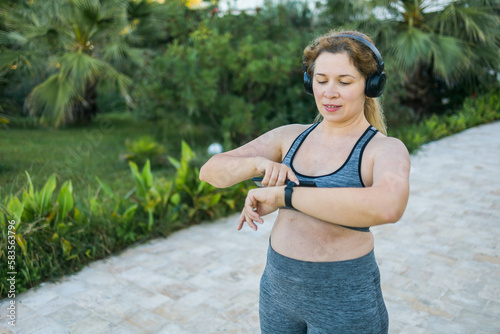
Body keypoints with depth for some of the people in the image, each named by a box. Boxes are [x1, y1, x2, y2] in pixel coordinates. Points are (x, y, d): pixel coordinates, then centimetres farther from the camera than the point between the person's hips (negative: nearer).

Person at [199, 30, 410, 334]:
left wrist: (281, 196, -33)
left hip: (345, 298, -4)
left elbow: (388, 207, -38)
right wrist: (259, 163, -24)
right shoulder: (291, 136, 1)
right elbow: (212, 171, -3)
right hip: (281, 286, 5)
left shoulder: (388, 150, -14)